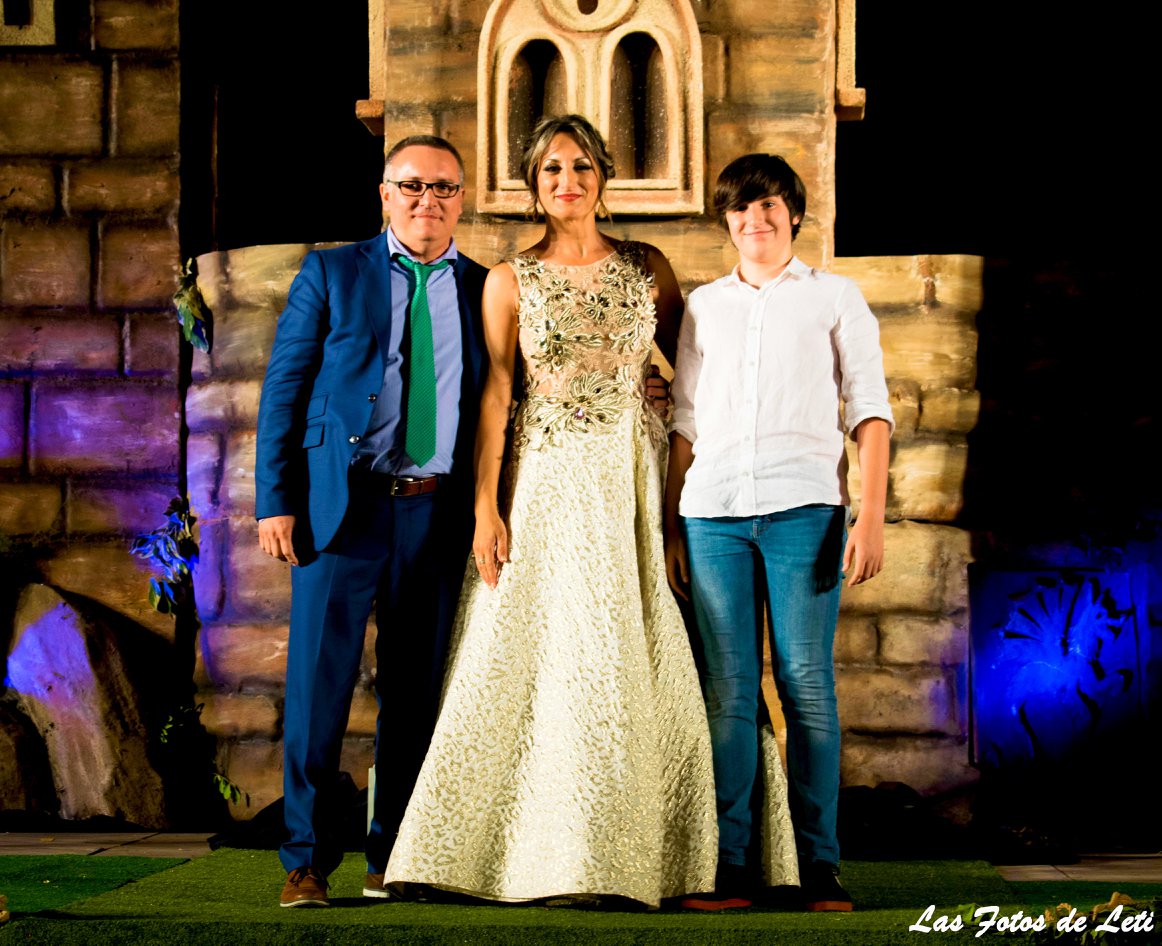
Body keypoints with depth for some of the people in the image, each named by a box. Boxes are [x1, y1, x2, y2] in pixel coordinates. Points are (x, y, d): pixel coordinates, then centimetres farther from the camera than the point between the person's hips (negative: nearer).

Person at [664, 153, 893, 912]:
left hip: (803, 506, -2)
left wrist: (872, 516, -5)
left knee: (807, 684, -6)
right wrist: (671, 528, 11)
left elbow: (870, 412, 7)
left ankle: (819, 864, -3)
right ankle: (730, 864, -1)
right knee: (728, 691, -2)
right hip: (714, 508, 2)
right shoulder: (704, 306, 20)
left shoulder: (834, 297, 13)